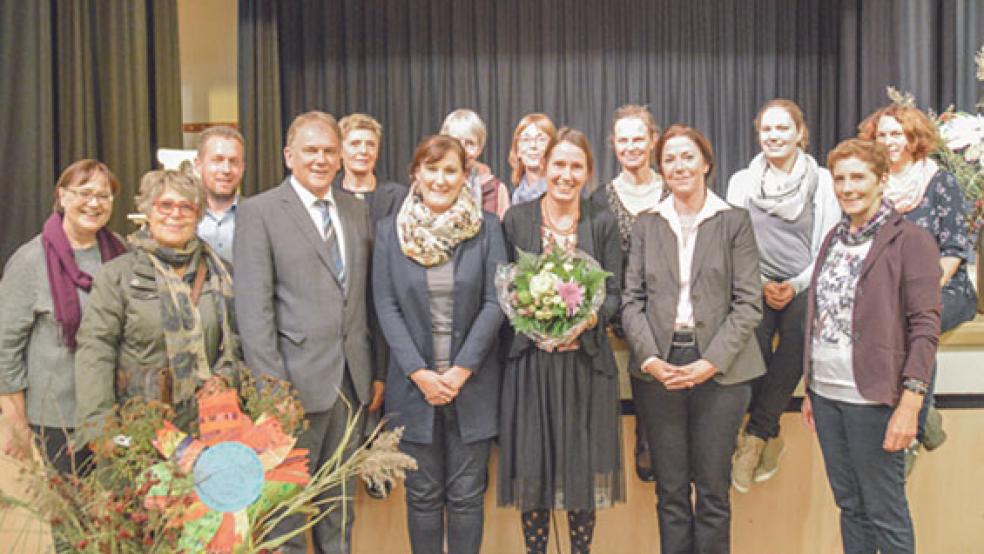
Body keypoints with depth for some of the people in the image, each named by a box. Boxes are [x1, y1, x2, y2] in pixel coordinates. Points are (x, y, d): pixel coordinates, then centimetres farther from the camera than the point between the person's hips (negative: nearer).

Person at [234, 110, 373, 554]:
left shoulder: (357, 210, 11)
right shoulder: (259, 211, -6)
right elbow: (253, 307, -11)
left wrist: (374, 369, 9)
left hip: (351, 379, 5)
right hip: (296, 380, -5)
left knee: (340, 497, 18)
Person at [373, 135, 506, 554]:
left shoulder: (487, 229, 0)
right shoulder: (390, 231, 1)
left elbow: (494, 303, -4)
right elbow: (386, 307, -2)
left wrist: (461, 370, -11)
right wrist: (420, 373, -10)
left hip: (472, 382, 0)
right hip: (413, 382, 1)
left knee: (467, 495, 7)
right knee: (422, 495, 11)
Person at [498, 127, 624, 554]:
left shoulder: (603, 223, 4)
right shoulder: (516, 219, 3)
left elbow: (614, 293, 1)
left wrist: (589, 318, -18)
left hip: (587, 361, 0)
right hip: (530, 360, 0)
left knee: (584, 463, 7)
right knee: (532, 463, 5)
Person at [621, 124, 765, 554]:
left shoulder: (735, 222, 4)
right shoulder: (647, 225, 10)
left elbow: (748, 303, -2)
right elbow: (632, 300, 5)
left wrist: (711, 362, -12)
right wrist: (648, 357, -10)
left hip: (719, 368, -1)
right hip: (658, 368, 2)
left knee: (713, 493, 6)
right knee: (670, 491, 9)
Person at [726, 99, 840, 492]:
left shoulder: (823, 182, 8)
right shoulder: (741, 182, 10)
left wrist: (797, 285, -9)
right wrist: (761, 284, -7)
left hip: (805, 287, 0)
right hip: (755, 286, 1)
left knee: (796, 337, -30)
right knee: (754, 342, -28)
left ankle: (754, 436, -19)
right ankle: (771, 437, -11)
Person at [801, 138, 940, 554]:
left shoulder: (910, 241, -7)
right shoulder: (834, 238, 12)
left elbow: (925, 327, -12)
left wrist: (909, 405, -18)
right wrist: (811, 389, 14)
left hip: (872, 397, -6)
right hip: (825, 394, 6)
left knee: (885, 513, 5)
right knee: (849, 505, 16)